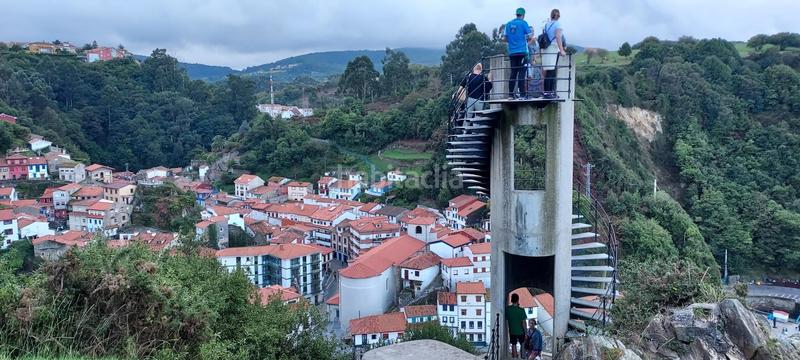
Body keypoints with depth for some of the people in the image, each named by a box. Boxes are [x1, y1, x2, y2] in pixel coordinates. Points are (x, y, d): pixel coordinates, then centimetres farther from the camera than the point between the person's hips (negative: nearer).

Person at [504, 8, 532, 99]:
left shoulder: (508, 24, 11)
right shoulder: (523, 23, -3)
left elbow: (506, 39, 14)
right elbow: (529, 37, -4)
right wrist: (526, 39, 17)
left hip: (512, 52, 5)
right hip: (522, 51, -4)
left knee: (513, 72, 8)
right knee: (521, 72, -5)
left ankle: (510, 94, 6)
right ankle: (522, 94, -10)